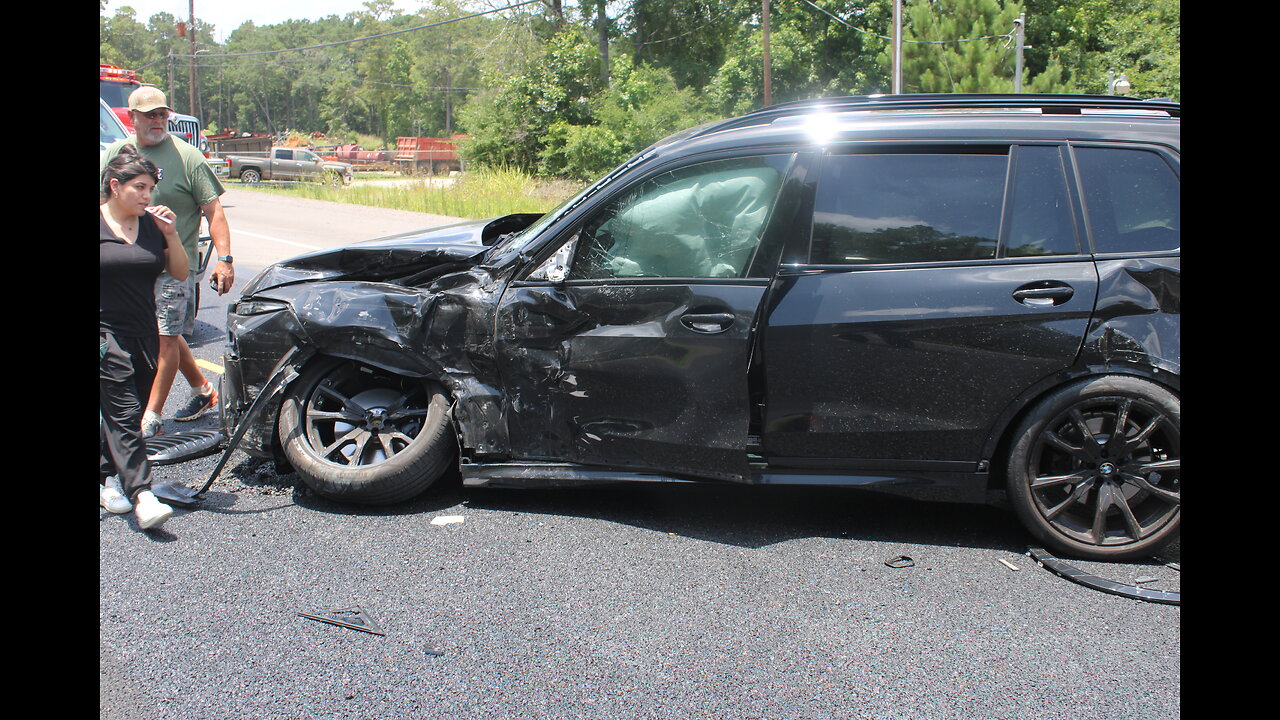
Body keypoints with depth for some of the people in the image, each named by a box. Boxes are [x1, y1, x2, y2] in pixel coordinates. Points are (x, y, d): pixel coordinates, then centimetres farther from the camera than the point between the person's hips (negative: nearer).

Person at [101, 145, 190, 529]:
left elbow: (181, 273, 9)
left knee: (126, 415, 12)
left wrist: (172, 235, -6)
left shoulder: (151, 226, 8)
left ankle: (104, 480, 30)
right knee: (123, 415, -10)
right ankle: (142, 496, -15)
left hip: (144, 335, 5)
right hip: (107, 337, -5)